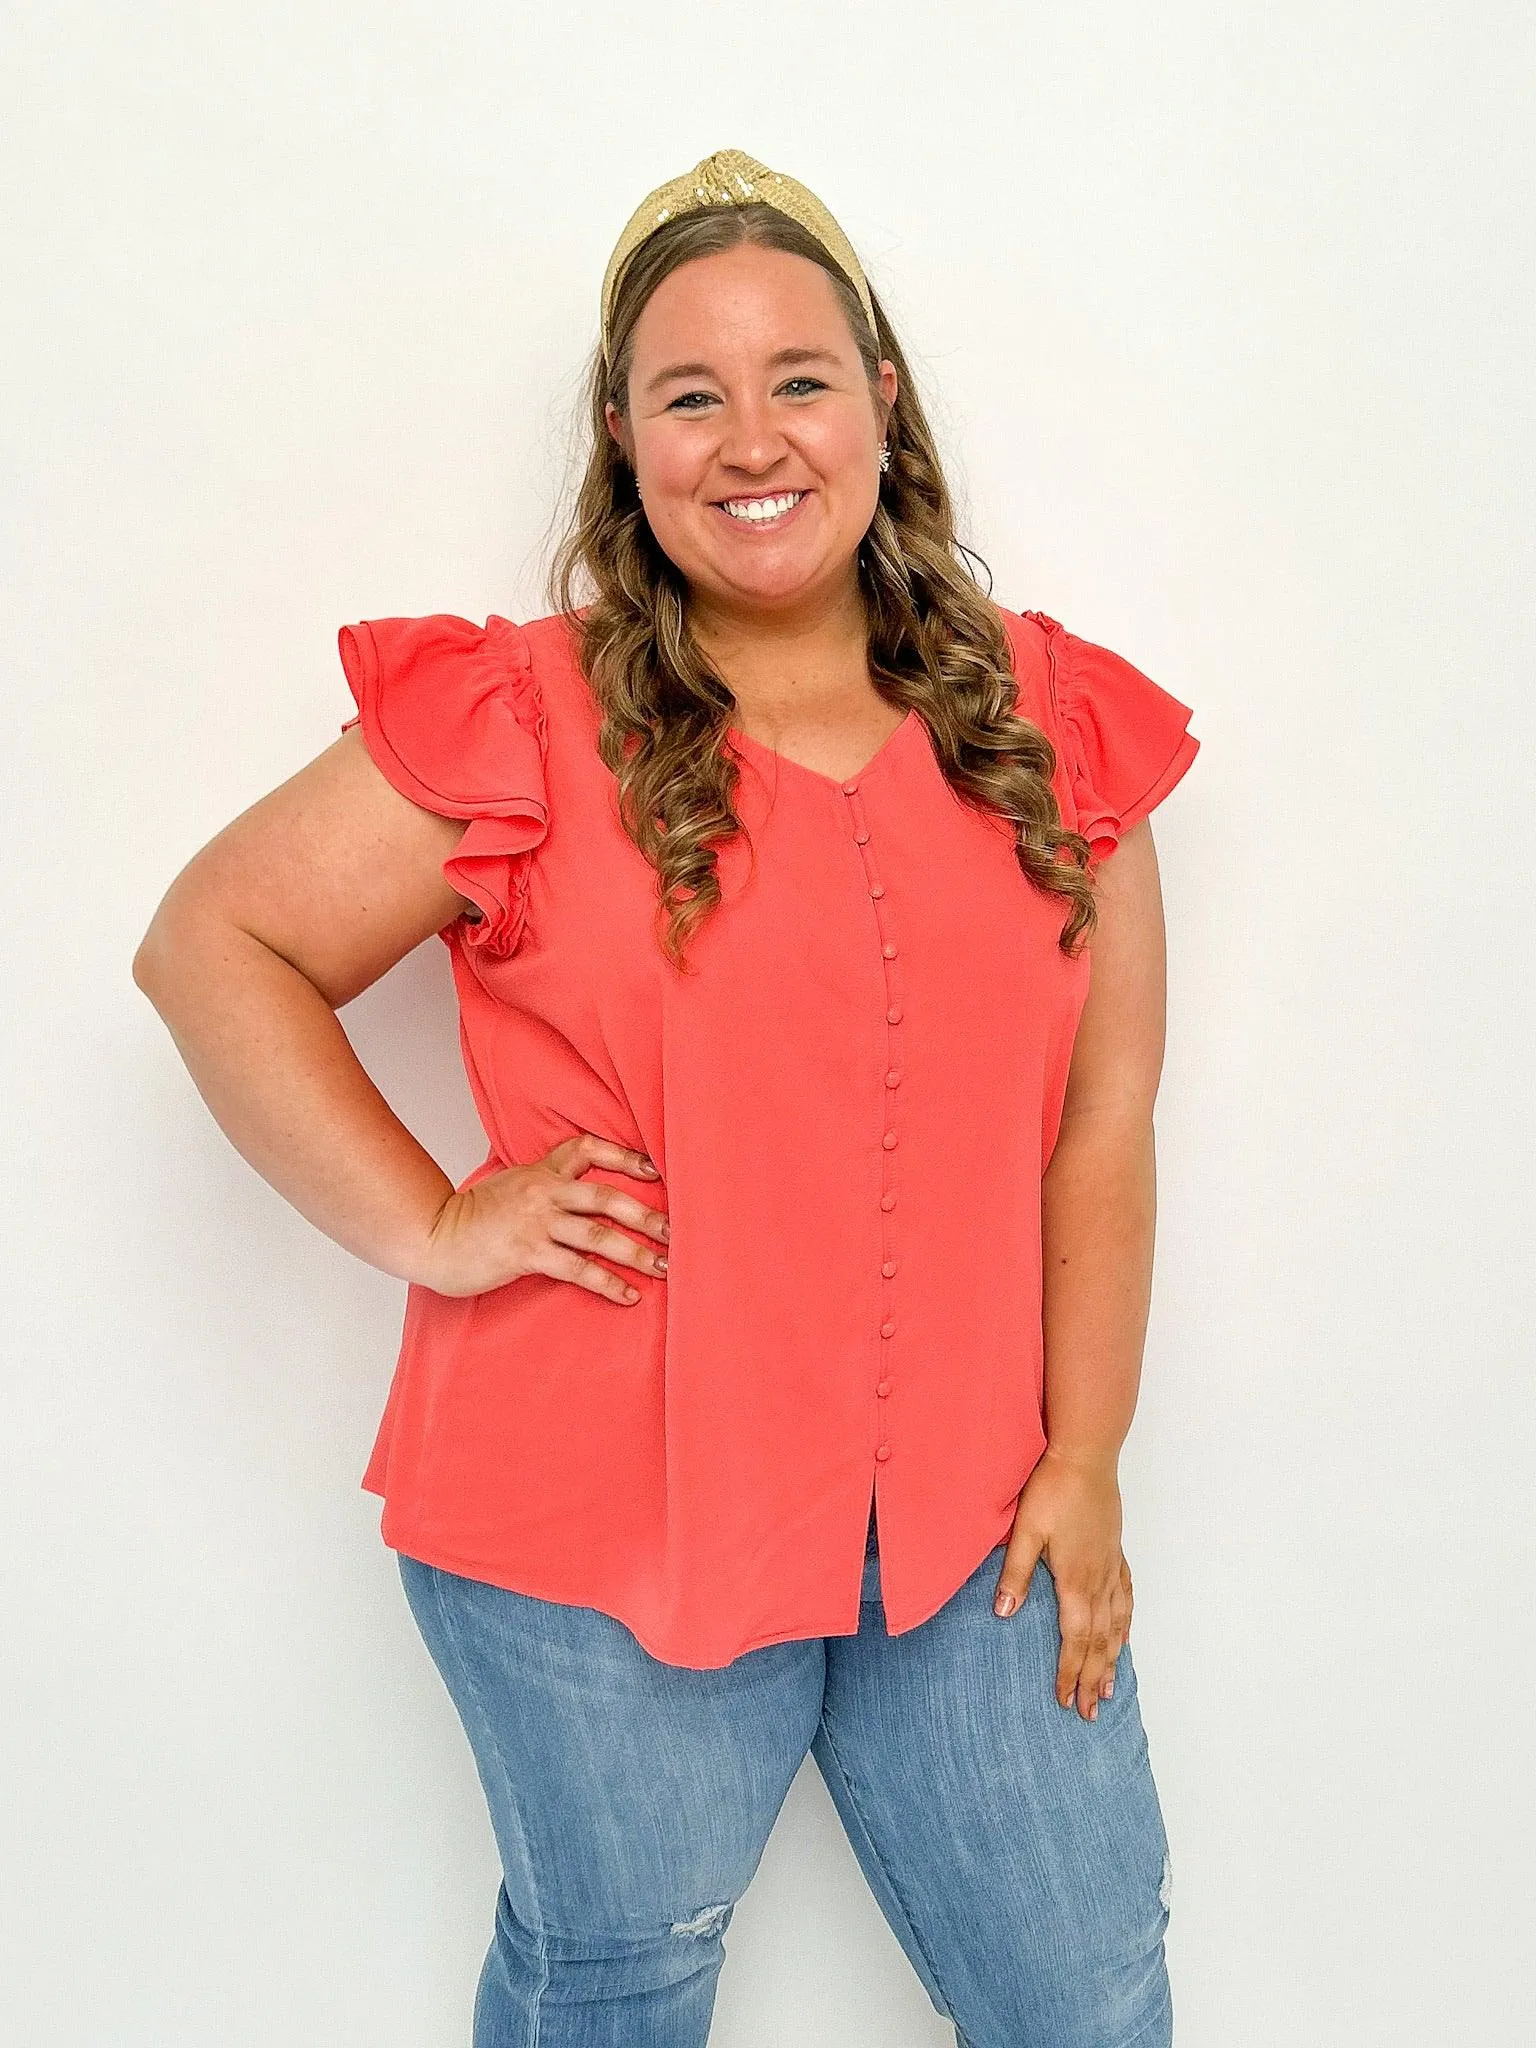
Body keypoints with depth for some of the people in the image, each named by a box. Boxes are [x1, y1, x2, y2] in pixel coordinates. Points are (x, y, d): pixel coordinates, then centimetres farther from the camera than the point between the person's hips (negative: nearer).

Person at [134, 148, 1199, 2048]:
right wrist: (432, 1226, -11)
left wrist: (1084, 1465, 2)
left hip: (962, 1515, 3)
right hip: (603, 1518, -2)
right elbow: (213, 943, -3)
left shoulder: (1045, 719, 1)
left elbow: (1101, 1118, 3)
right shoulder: (522, 724, -8)